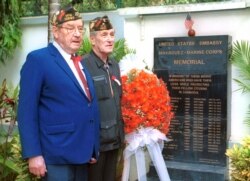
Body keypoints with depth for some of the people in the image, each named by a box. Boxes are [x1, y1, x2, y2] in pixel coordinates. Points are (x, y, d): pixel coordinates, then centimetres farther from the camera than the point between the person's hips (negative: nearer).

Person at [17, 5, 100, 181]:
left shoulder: (81, 63, 14)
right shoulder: (38, 59, -9)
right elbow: (27, 110, -13)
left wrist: (93, 148, 15)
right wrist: (33, 154, -18)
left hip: (82, 153, 7)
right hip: (58, 155, -7)